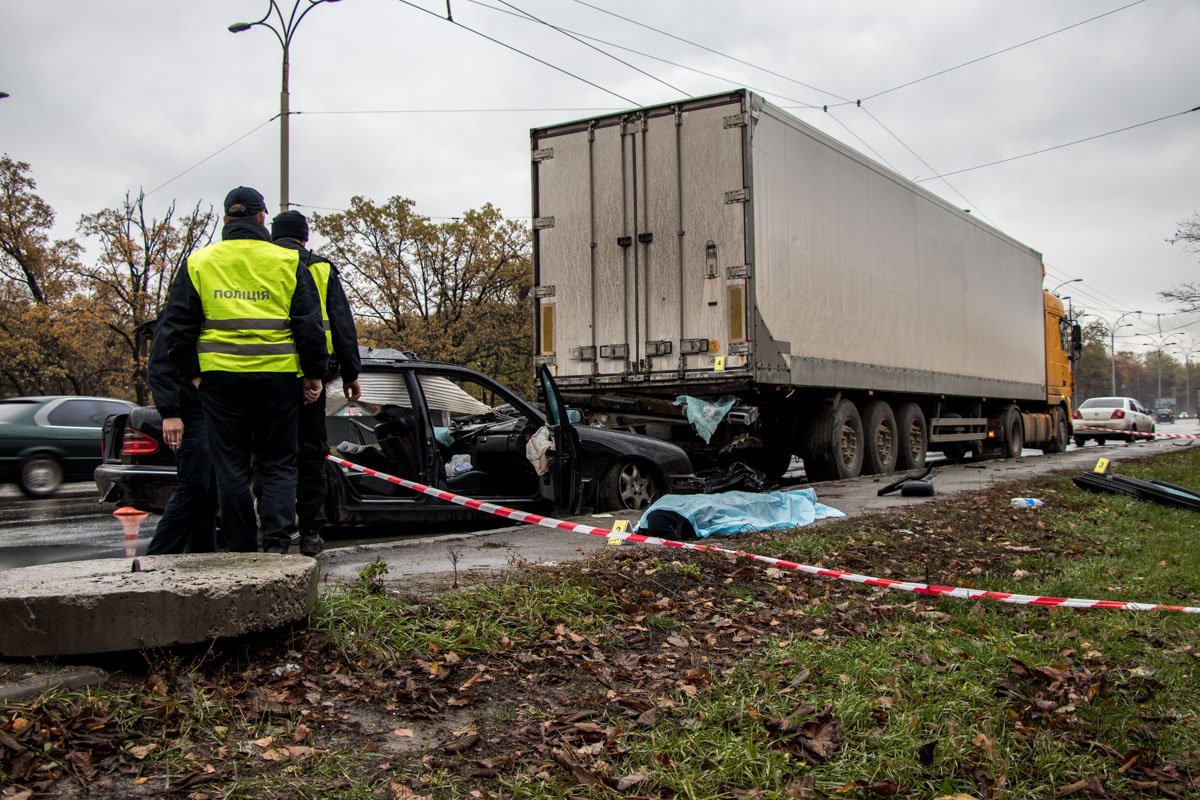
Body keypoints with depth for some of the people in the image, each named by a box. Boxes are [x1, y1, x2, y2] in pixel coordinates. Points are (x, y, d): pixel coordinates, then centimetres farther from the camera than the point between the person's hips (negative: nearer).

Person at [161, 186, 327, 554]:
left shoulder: (198, 263, 7)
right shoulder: (287, 261, 3)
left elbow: (178, 325, 7)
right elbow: (309, 324, 2)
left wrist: (192, 372, 14)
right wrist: (313, 374, 8)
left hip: (219, 376, 1)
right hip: (277, 376, -1)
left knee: (231, 469, 8)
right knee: (277, 465, 8)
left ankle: (242, 550, 10)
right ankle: (277, 543, -4)